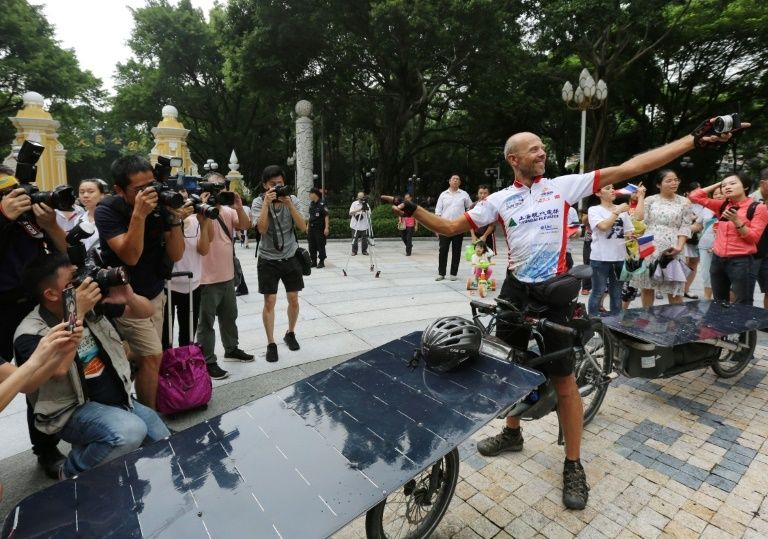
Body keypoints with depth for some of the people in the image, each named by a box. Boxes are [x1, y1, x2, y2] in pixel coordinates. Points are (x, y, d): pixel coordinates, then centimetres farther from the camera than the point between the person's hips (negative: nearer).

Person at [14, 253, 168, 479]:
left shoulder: (94, 305, -3)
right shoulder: (31, 332, -17)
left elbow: (147, 311, 2)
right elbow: (58, 369, -37)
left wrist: (129, 296, -21)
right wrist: (77, 314, -34)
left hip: (117, 399, 6)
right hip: (75, 410, -6)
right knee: (130, 431, -34)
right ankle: (71, 474, -4)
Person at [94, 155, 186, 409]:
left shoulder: (160, 205, -8)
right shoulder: (107, 210, -16)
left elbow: (175, 255, -9)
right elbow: (130, 256, -28)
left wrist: (175, 219, -22)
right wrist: (139, 214, -34)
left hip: (155, 293, 4)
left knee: (144, 356, 5)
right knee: (153, 356, -9)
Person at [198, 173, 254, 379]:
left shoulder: (228, 211, 6)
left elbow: (246, 226, -3)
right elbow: (208, 236, -27)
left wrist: (239, 208, -16)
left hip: (227, 276, 7)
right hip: (208, 278, -7)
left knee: (229, 316, 20)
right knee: (207, 321, 3)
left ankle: (231, 349, 37)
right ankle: (207, 361, 12)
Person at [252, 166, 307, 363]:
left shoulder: (292, 199, -2)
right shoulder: (259, 202, -7)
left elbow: (303, 227, -12)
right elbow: (262, 229, -21)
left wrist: (289, 204, -20)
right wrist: (267, 203, -23)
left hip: (290, 257, 2)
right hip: (268, 260, -2)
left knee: (293, 300, 8)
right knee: (270, 302, -1)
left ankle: (290, 334, 30)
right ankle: (271, 344, 11)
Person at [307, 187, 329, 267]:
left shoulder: (322, 204, -12)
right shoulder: (311, 204, 11)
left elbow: (326, 216, -15)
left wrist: (327, 228, -20)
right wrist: (308, 226, 19)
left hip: (320, 228, -7)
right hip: (311, 228, 8)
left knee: (320, 245, 0)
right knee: (312, 246, 10)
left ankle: (321, 262, 10)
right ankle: (314, 261, 20)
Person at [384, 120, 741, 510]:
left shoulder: (565, 185, -1)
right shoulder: (499, 199, 2)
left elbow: (628, 169, -4)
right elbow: (451, 227, 1)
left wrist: (693, 140, -7)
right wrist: (414, 210, -12)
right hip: (514, 289, 3)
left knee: (564, 379, 1)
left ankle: (573, 466, 19)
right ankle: (512, 433, 40)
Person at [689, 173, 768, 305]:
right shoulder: (723, 206, 9)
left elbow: (753, 238, -8)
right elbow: (695, 196, 9)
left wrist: (736, 220, -19)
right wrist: (718, 184, 8)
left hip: (741, 261, -5)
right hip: (718, 260, 5)